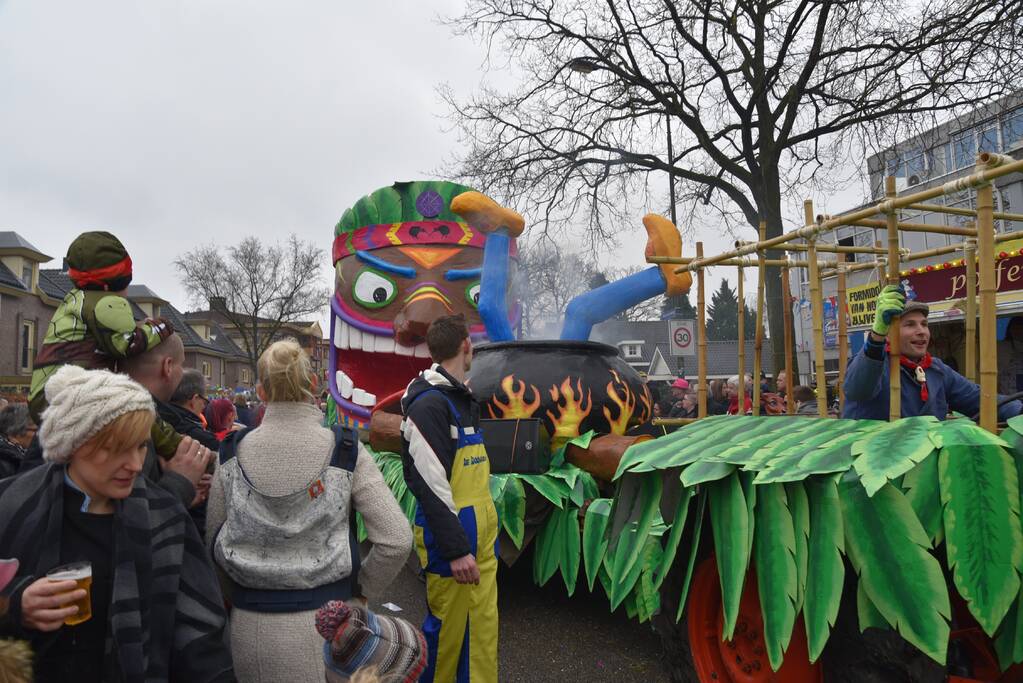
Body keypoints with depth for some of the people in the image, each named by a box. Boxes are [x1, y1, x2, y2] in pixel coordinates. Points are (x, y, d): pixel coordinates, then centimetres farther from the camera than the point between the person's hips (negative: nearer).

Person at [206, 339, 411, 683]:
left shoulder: (233, 454, -5)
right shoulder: (346, 451, -12)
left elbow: (212, 540, 3)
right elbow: (397, 540, -14)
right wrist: (361, 588, 1)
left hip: (249, 628, 2)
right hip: (326, 626, -2)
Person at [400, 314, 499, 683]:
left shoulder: (463, 397, 15)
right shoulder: (428, 403, -16)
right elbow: (430, 484, -21)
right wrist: (456, 549, -21)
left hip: (481, 533, 9)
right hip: (451, 539, -8)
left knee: (483, 622, 12)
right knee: (447, 625, 4)